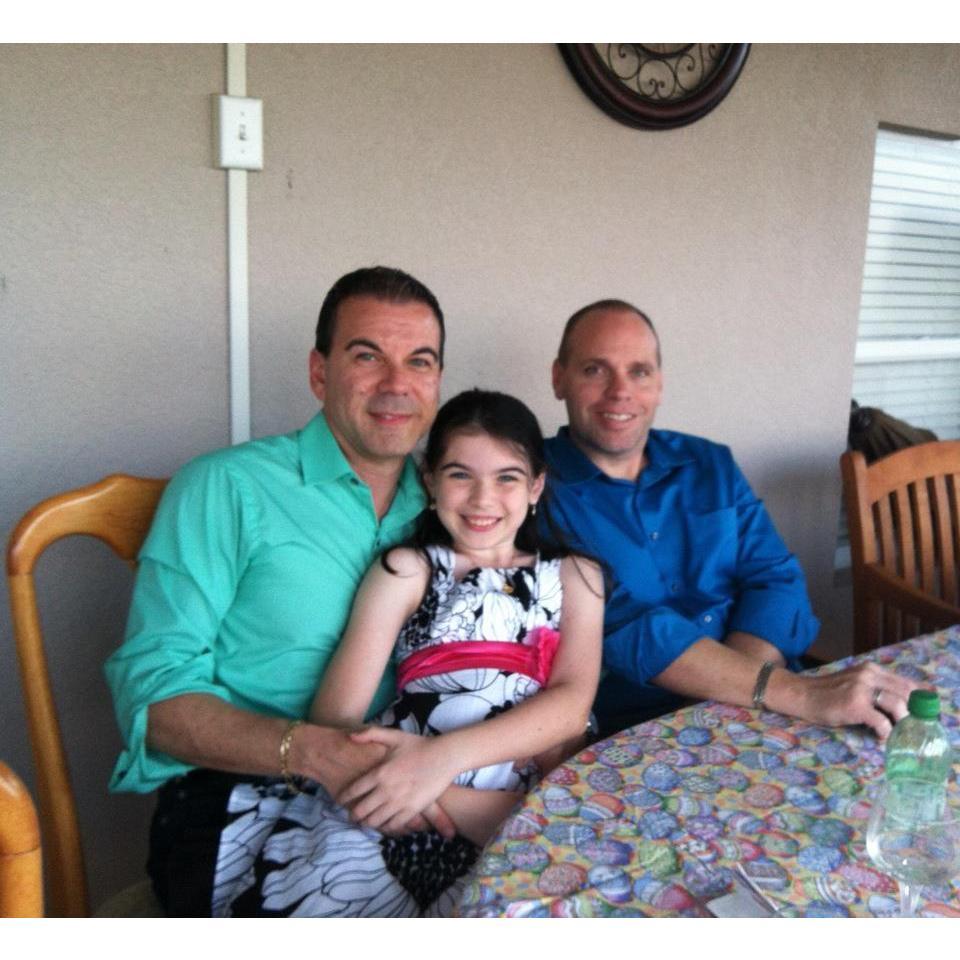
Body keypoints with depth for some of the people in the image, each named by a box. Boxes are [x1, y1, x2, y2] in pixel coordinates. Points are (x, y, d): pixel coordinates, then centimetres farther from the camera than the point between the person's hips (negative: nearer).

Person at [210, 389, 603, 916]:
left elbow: (573, 704, 0)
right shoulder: (406, 570, 11)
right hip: (400, 811, -1)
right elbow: (334, 720, -2)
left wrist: (446, 756, -18)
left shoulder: (575, 574, 17)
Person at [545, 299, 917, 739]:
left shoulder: (711, 466, 11)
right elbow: (622, 629, -18)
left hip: (759, 716, 5)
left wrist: (734, 685, -17)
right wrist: (795, 694, -25)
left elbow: (774, 579, 3)